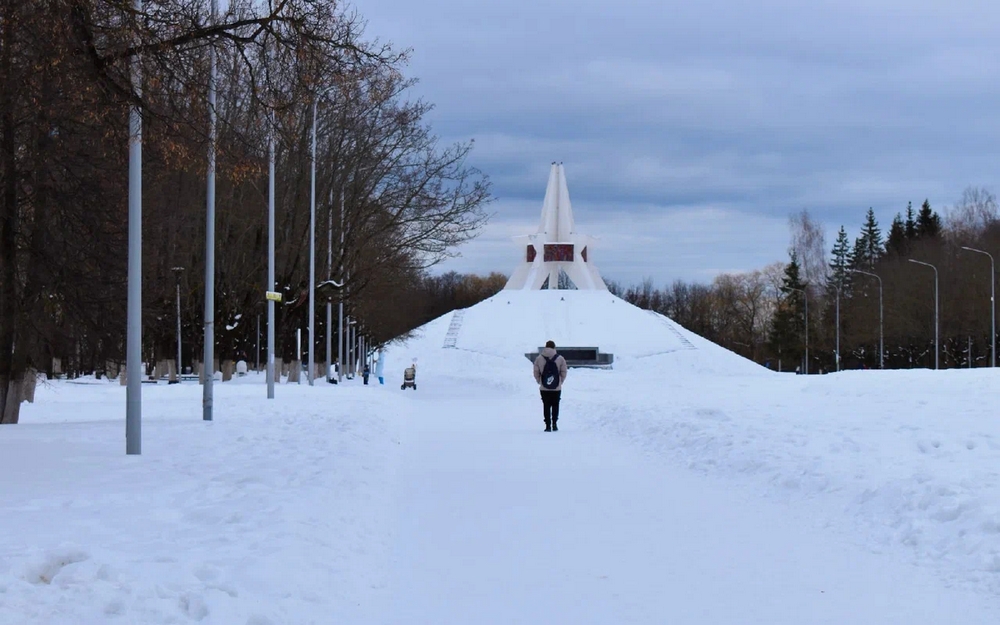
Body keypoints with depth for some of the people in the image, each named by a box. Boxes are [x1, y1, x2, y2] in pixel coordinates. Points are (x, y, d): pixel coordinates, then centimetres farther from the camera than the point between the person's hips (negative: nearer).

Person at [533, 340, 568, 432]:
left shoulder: (539, 359, -3)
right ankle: (554, 425, 7)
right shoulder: (560, 359, -3)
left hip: (544, 388, 0)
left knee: (546, 406, 6)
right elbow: (564, 373, 0)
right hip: (557, 388, 0)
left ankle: (548, 426, 2)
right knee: (555, 405, 12)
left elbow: (536, 373, 1)